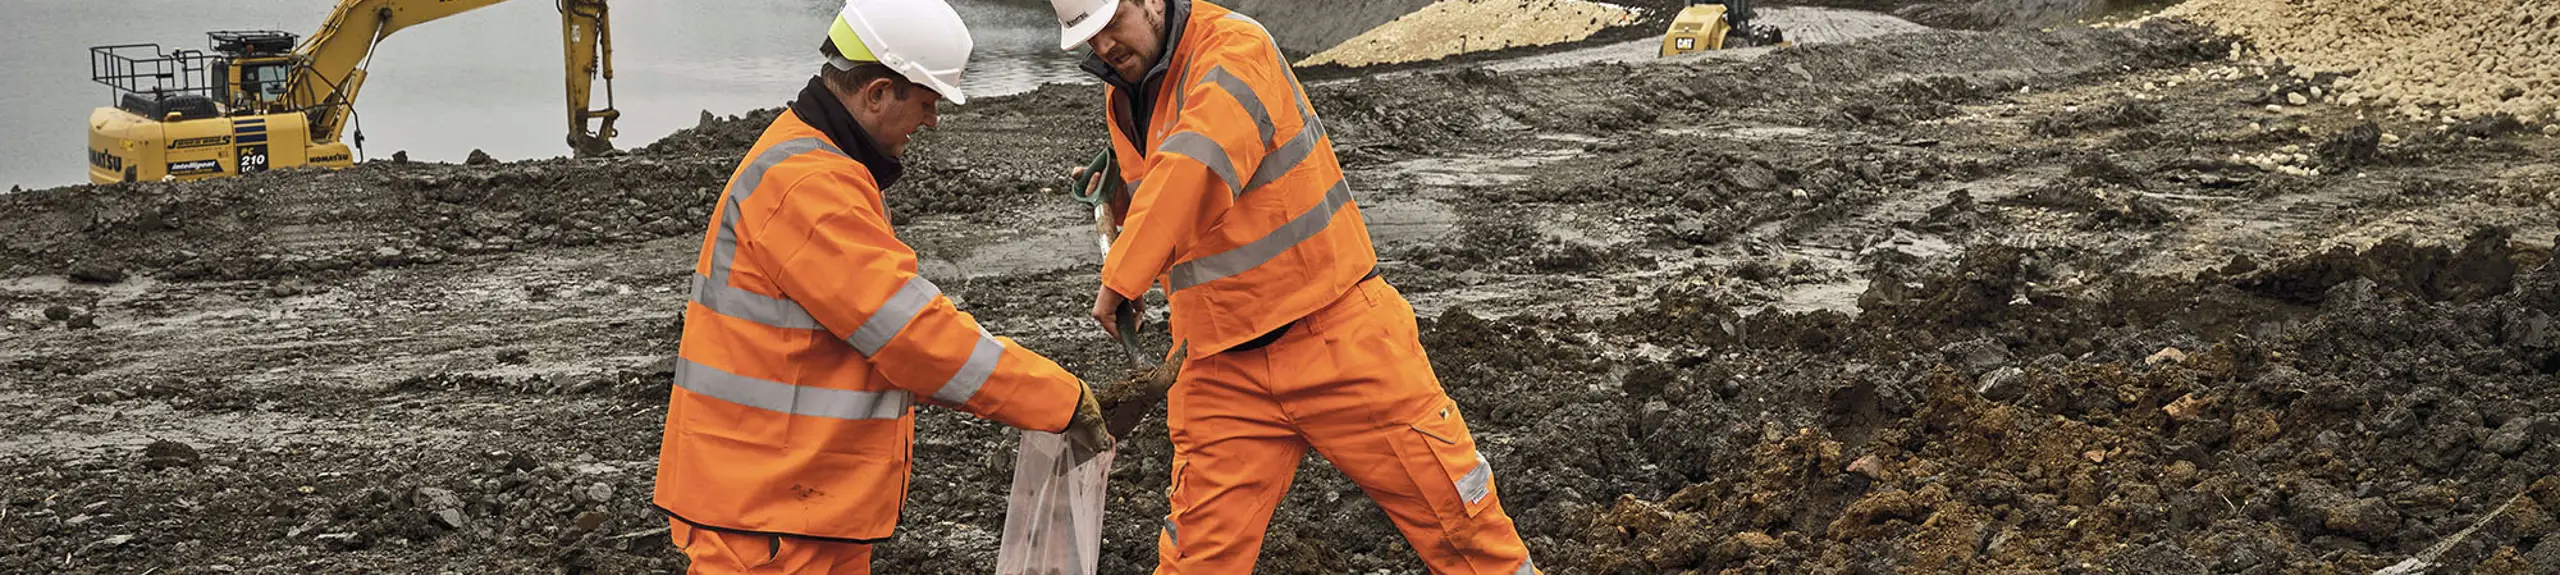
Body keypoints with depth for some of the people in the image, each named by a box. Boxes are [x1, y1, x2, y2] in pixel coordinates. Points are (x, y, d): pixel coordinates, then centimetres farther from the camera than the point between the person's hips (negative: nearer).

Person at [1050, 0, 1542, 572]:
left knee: (1455, 508, 1)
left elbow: (1193, 167, -32)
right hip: (1222, 366, 6)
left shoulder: (1237, 48, -16)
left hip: (1337, 336, -5)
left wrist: (1121, 280, -30)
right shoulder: (1122, 99, 9)